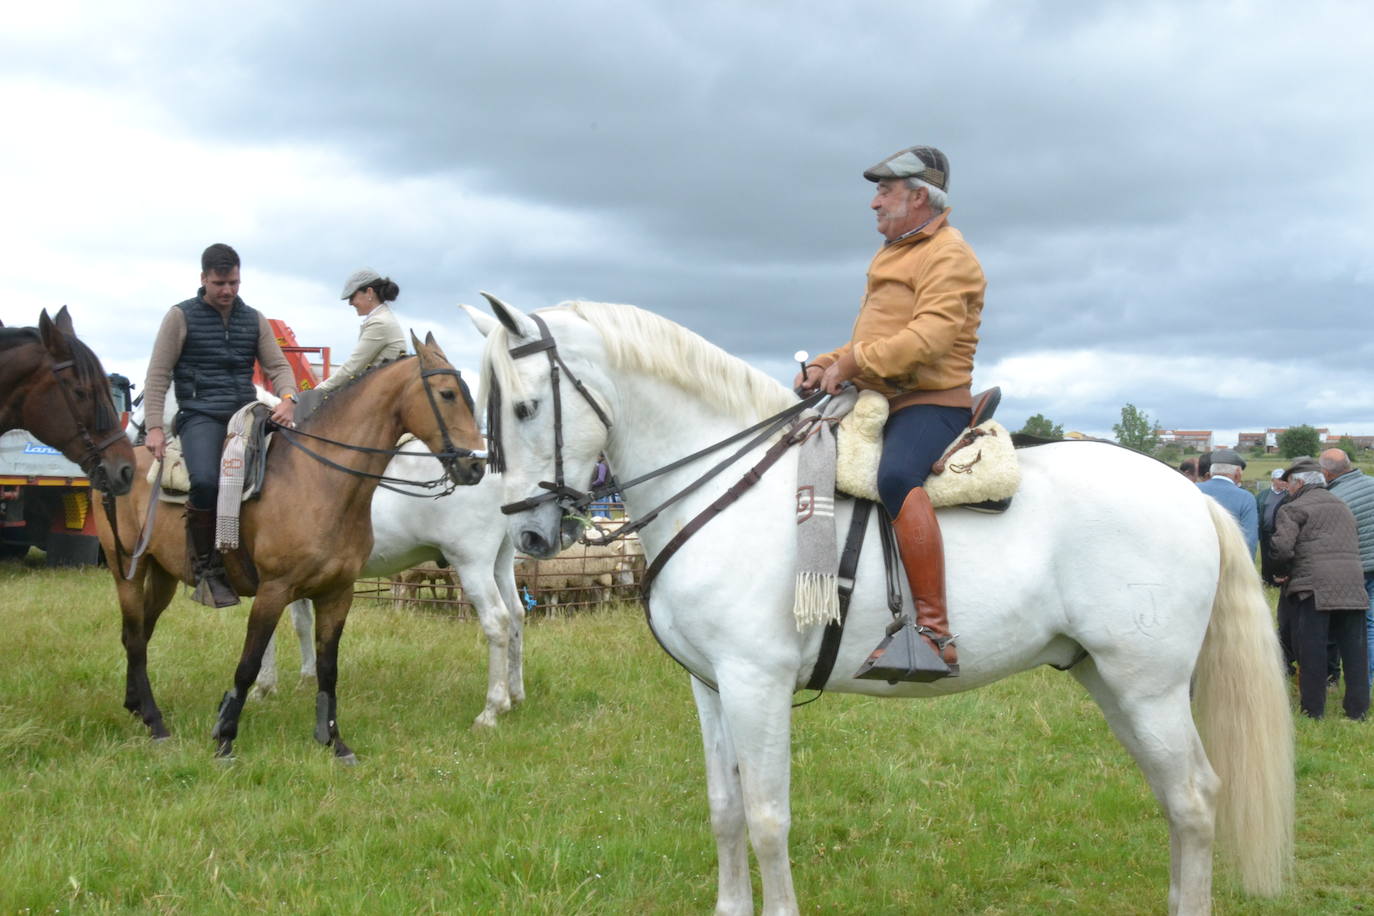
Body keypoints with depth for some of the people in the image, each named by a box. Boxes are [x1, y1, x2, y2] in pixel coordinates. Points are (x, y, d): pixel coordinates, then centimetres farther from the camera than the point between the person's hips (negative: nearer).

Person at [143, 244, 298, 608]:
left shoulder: (254, 320, 15)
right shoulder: (181, 316, 4)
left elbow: (277, 366, 12)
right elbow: (158, 374, 2)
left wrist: (287, 398, -11)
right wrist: (154, 427, -8)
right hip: (200, 416, -4)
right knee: (205, 481, -32)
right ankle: (204, 569, -15)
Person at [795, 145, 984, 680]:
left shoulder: (948, 257, -8)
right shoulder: (894, 255, 23)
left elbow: (928, 338, -23)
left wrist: (852, 363, -21)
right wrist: (826, 366, 8)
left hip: (930, 403, -11)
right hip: (880, 401, 11)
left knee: (896, 476, -38)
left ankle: (935, 633, -42)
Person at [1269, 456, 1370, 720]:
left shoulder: (1293, 508, 0)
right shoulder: (1343, 507, 24)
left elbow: (1281, 548, -13)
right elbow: (1354, 545, 24)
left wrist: (1286, 570, 8)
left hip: (1314, 586, -6)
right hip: (1352, 585, 6)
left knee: (1312, 648, 0)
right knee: (1354, 647, 9)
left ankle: (1313, 708, 2)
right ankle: (1358, 708, 11)